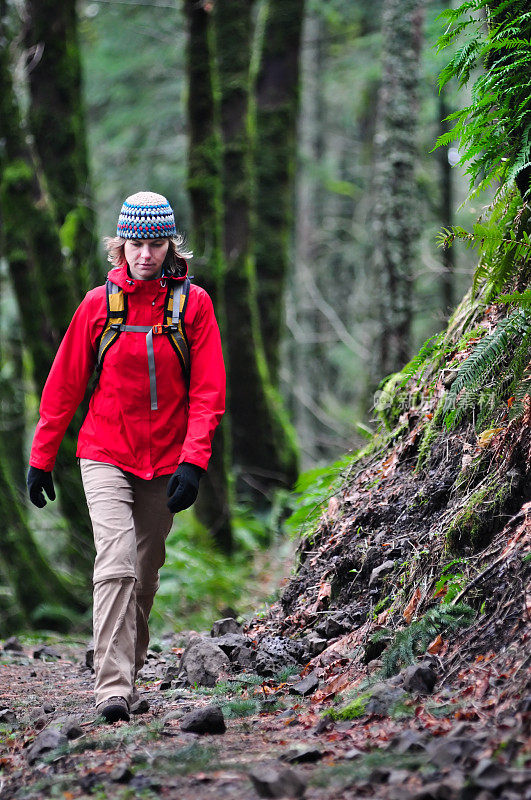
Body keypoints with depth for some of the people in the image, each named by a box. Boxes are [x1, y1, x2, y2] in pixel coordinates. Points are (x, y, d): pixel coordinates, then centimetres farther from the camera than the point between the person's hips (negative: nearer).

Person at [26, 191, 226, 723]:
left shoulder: (193, 303, -1)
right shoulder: (99, 304, 0)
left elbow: (207, 389, -3)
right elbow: (64, 385, 6)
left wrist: (193, 461, -13)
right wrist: (41, 457, 6)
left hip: (165, 461, 1)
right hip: (105, 458, -1)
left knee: (146, 574, 11)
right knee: (116, 568, -16)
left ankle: (129, 671, 29)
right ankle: (112, 688, -20)